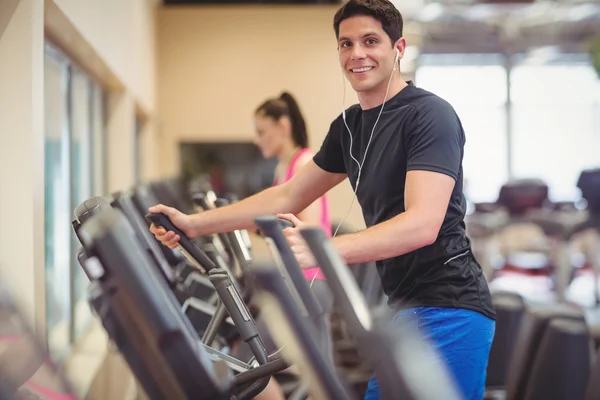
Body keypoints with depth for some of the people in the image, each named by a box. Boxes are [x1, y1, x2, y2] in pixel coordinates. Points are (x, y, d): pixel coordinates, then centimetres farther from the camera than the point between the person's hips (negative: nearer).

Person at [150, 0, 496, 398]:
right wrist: (193, 224, 11)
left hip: (446, 310, -8)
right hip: (407, 307, 8)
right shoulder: (349, 126, 13)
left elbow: (422, 224, -25)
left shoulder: (429, 115, -13)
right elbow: (289, 196, 18)